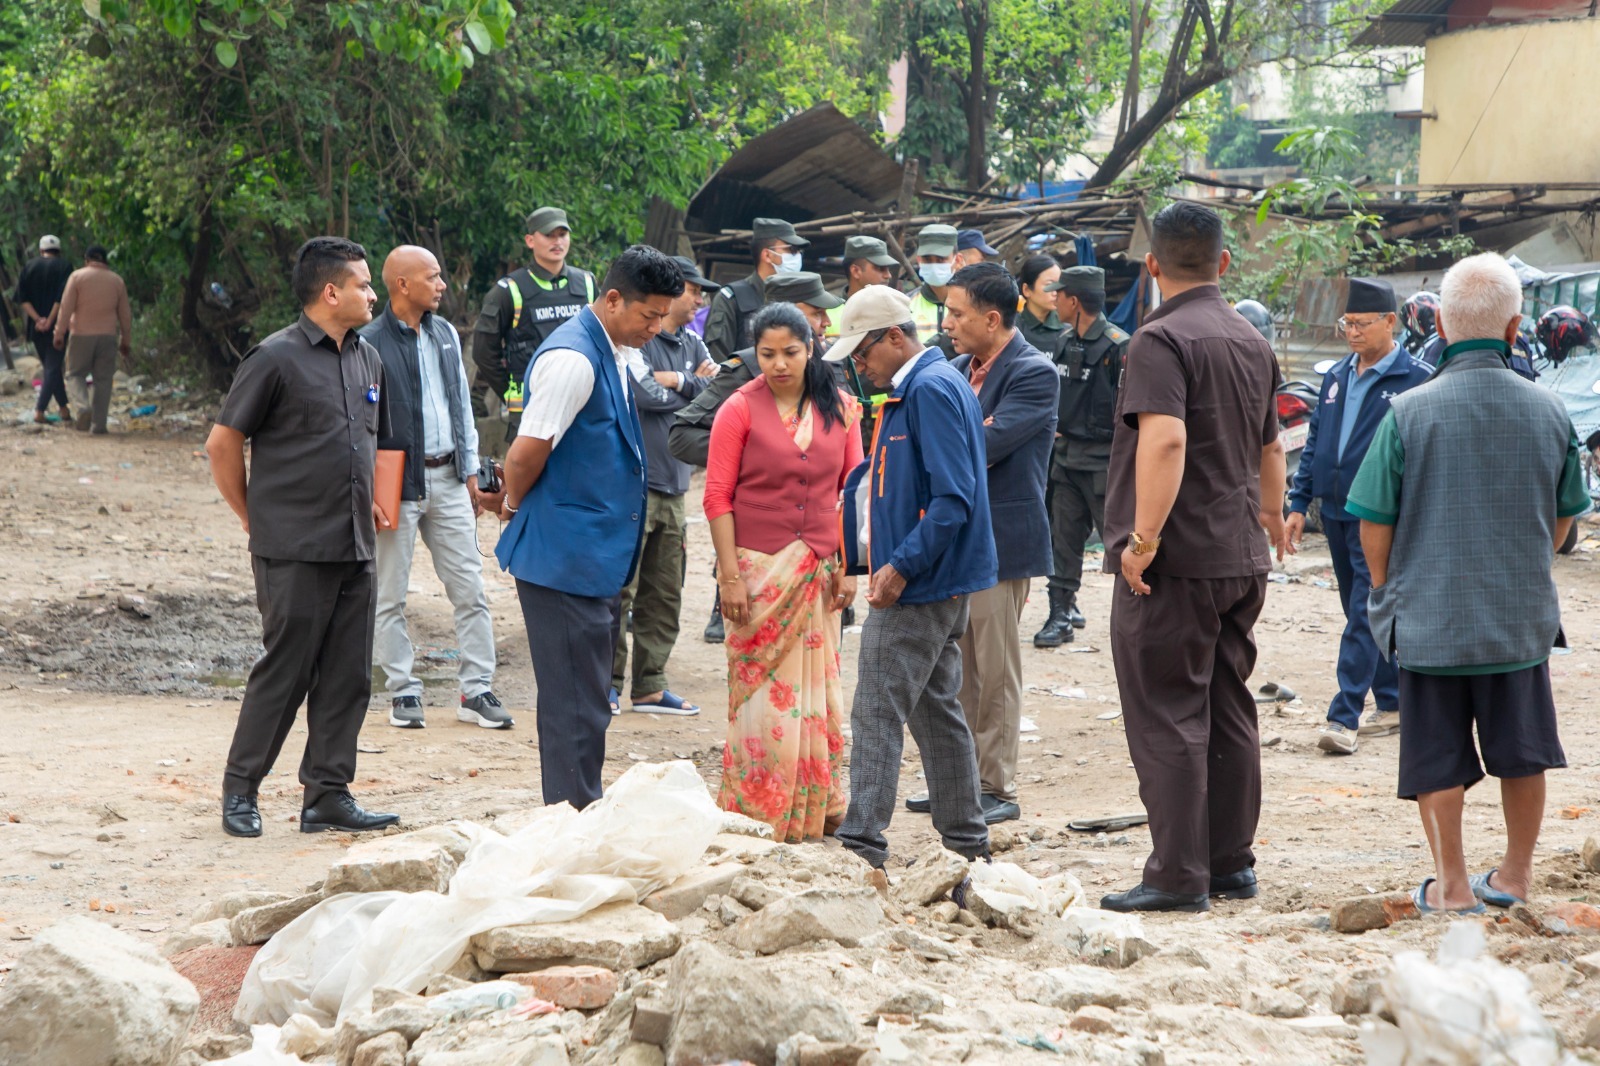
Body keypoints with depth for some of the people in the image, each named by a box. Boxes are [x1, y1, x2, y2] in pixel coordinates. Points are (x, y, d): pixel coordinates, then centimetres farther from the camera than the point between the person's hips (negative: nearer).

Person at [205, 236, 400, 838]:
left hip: (354, 548, 7)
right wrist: (255, 519, -1)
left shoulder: (368, 360, 14)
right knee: (284, 672, -3)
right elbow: (222, 444, -5)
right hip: (294, 553, -7)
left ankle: (328, 796, 13)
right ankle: (239, 792, 9)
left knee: (347, 676, 6)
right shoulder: (277, 358, -9)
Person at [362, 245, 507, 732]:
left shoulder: (445, 334, 11)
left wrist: (471, 472, 15)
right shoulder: (370, 343, -9)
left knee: (470, 590, 3)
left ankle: (477, 691, 8)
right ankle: (404, 693, 11)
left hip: (447, 478, 6)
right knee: (390, 597, 3)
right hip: (397, 483, -6)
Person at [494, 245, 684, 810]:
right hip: (566, 558, -10)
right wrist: (517, 505, -2)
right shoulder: (573, 359, -19)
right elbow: (526, 455, -20)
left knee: (585, 702, 15)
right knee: (575, 705, -5)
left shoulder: (614, 354, 13)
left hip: (598, 558, 10)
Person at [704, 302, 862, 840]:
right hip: (759, 567, -3)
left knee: (816, 687, 7)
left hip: (818, 570, 3)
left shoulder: (838, 407, 4)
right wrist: (729, 575, -12)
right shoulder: (740, 409, -5)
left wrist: (847, 565, 1)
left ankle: (816, 807, 17)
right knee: (762, 689, -2)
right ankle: (757, 812, 6)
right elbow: (717, 497, -6)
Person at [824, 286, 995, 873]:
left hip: (919, 584, -11)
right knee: (936, 711, 14)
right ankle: (967, 845, 20)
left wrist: (901, 567, -22)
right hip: (942, 582, 11)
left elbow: (952, 499, -23)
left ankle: (861, 847, -10)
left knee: (878, 714, -10)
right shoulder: (926, 386, 16)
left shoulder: (932, 390, -16)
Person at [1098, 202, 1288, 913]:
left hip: (1175, 562, -8)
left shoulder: (1162, 340, -13)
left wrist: (1144, 538, -25)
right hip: (1241, 560, 8)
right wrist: (1271, 516, 41)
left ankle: (1179, 876, -3)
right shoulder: (1252, 343, 13)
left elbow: (1165, 439, -28)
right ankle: (1233, 865, 19)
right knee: (1228, 712, 14)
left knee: (1168, 720, -4)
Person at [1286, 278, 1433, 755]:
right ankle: (1391, 705, 25)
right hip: (1336, 513, 7)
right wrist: (1299, 503, 12)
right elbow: (1315, 443, 17)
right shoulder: (1337, 377, 12)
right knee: (1360, 612, 13)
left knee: (1364, 617, -10)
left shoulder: (1419, 381, -7)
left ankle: (1344, 718, -13)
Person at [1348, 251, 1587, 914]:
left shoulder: (1409, 413, -13)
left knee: (1438, 757, 8)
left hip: (1429, 614, -2)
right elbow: (1562, 519, 9)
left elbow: (1374, 523, -8)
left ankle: (1452, 884, 12)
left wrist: (1386, 589, 11)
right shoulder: (1549, 412, -4)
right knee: (1522, 750, 17)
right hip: (1523, 614, 3)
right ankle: (1516, 874, 27)